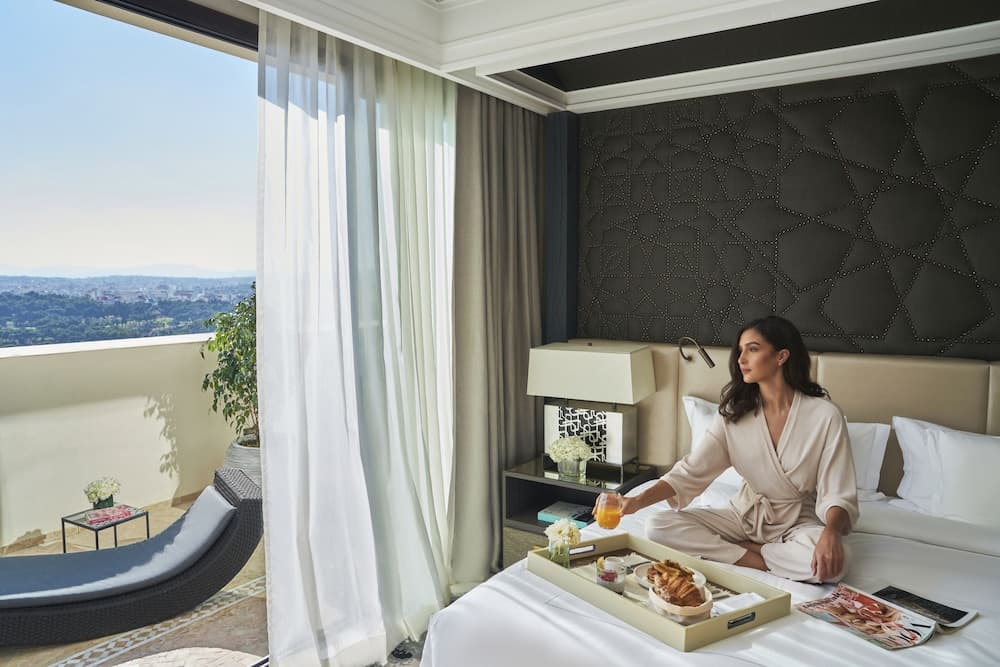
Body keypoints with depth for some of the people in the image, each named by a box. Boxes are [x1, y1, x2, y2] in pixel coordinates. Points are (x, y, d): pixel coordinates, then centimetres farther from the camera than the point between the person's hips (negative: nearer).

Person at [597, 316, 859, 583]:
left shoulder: (824, 415, -14)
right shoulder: (734, 411, -5)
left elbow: (838, 494, -13)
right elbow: (692, 471, -12)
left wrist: (830, 531, -37)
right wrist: (637, 501, -27)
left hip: (799, 521, -3)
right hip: (746, 514, 3)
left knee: (831, 564, -37)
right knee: (659, 526, -17)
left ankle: (744, 550, -11)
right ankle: (766, 561, -14)